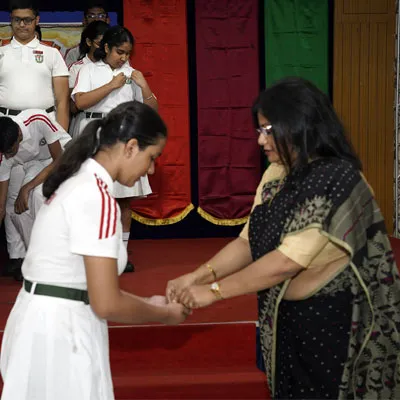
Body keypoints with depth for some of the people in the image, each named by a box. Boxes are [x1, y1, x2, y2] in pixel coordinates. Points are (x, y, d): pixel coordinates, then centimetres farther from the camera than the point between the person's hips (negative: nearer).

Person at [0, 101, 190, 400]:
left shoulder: (79, 182, 9)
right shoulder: (98, 197, -20)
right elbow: (106, 304, -20)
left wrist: (146, 303, 14)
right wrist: (165, 314, -4)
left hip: (45, 322, 9)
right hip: (59, 332, -9)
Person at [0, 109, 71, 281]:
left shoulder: (39, 120, -38)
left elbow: (59, 161, -26)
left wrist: (27, 188, -30)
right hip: (30, 163, 4)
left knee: (38, 193, -29)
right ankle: (17, 257, 4)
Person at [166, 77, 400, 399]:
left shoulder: (336, 179, -22)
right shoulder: (276, 175, 3)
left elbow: (288, 261, -25)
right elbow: (248, 242, 4)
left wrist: (213, 291, -20)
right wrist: (198, 276, -10)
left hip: (335, 324, -7)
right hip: (285, 318, 7)